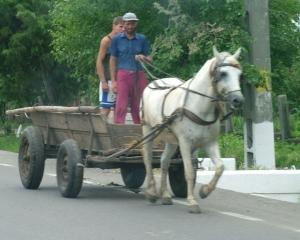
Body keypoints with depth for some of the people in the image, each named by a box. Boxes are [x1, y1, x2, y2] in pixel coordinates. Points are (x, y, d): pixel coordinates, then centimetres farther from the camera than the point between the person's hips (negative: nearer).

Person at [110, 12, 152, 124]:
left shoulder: (142, 39, 9)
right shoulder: (117, 39, 5)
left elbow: (149, 59, 11)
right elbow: (113, 60, 5)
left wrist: (144, 58, -14)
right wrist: (113, 81, -2)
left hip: (139, 76, 2)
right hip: (123, 76, -2)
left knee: (138, 108, 5)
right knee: (121, 106, -9)